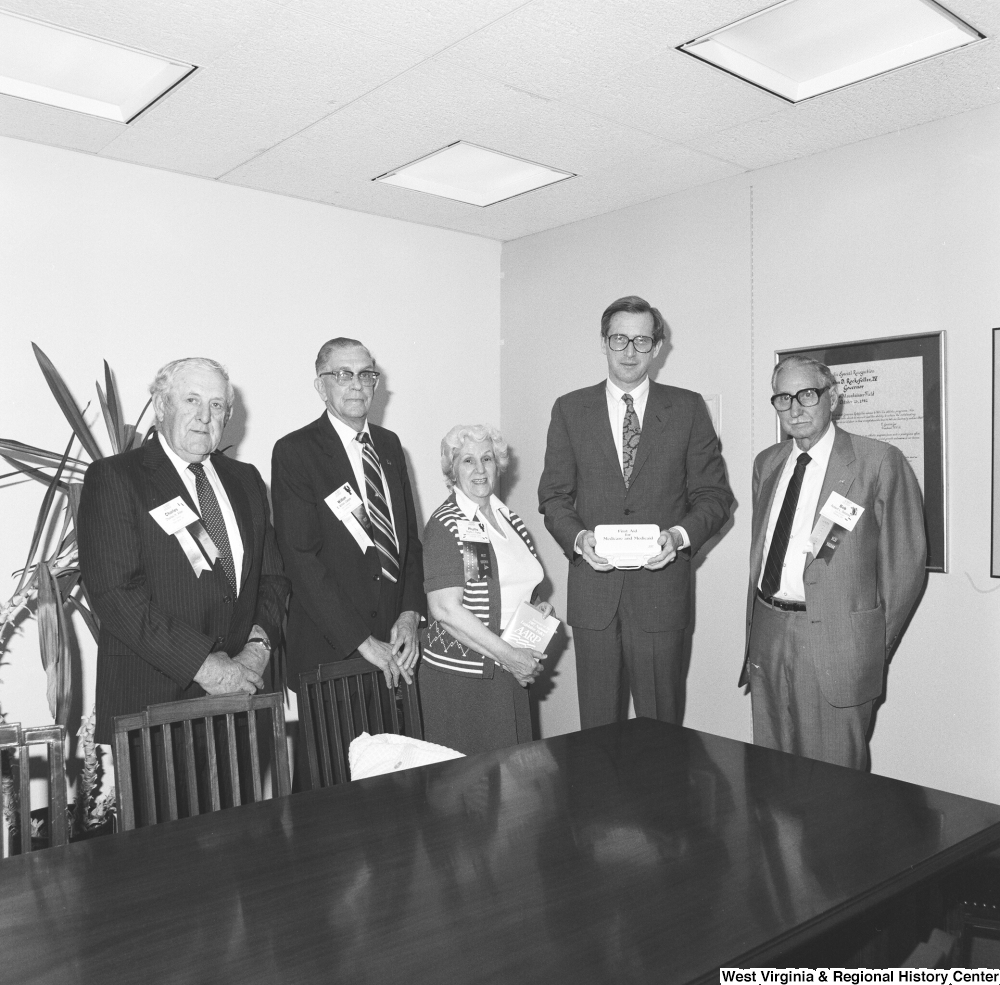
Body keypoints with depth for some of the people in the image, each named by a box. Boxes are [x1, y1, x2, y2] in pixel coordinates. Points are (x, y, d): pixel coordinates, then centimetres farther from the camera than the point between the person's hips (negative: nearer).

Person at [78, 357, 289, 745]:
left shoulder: (245, 479, 13)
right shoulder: (112, 477, -4)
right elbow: (113, 592, -14)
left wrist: (258, 644, -5)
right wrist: (200, 663, -17)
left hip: (243, 688, 4)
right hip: (150, 697, -4)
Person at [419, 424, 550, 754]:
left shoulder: (510, 519, 12)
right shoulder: (446, 526, -11)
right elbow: (445, 608, -20)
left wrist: (537, 609, 4)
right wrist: (508, 655, -19)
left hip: (511, 671, 7)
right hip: (460, 676, -7)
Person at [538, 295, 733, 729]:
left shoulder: (688, 408, 6)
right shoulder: (569, 410, 7)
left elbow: (714, 494, 5)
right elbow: (554, 496, 7)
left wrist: (680, 535, -13)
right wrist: (579, 538, -12)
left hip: (662, 590, 0)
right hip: (593, 591, 1)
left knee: (662, 727, 7)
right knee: (597, 728, 8)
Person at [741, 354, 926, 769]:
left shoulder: (879, 462, -7)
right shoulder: (766, 463, 11)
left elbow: (905, 564, -5)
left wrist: (875, 645, -1)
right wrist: (754, 627, 12)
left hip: (836, 642, -5)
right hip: (767, 637, 5)